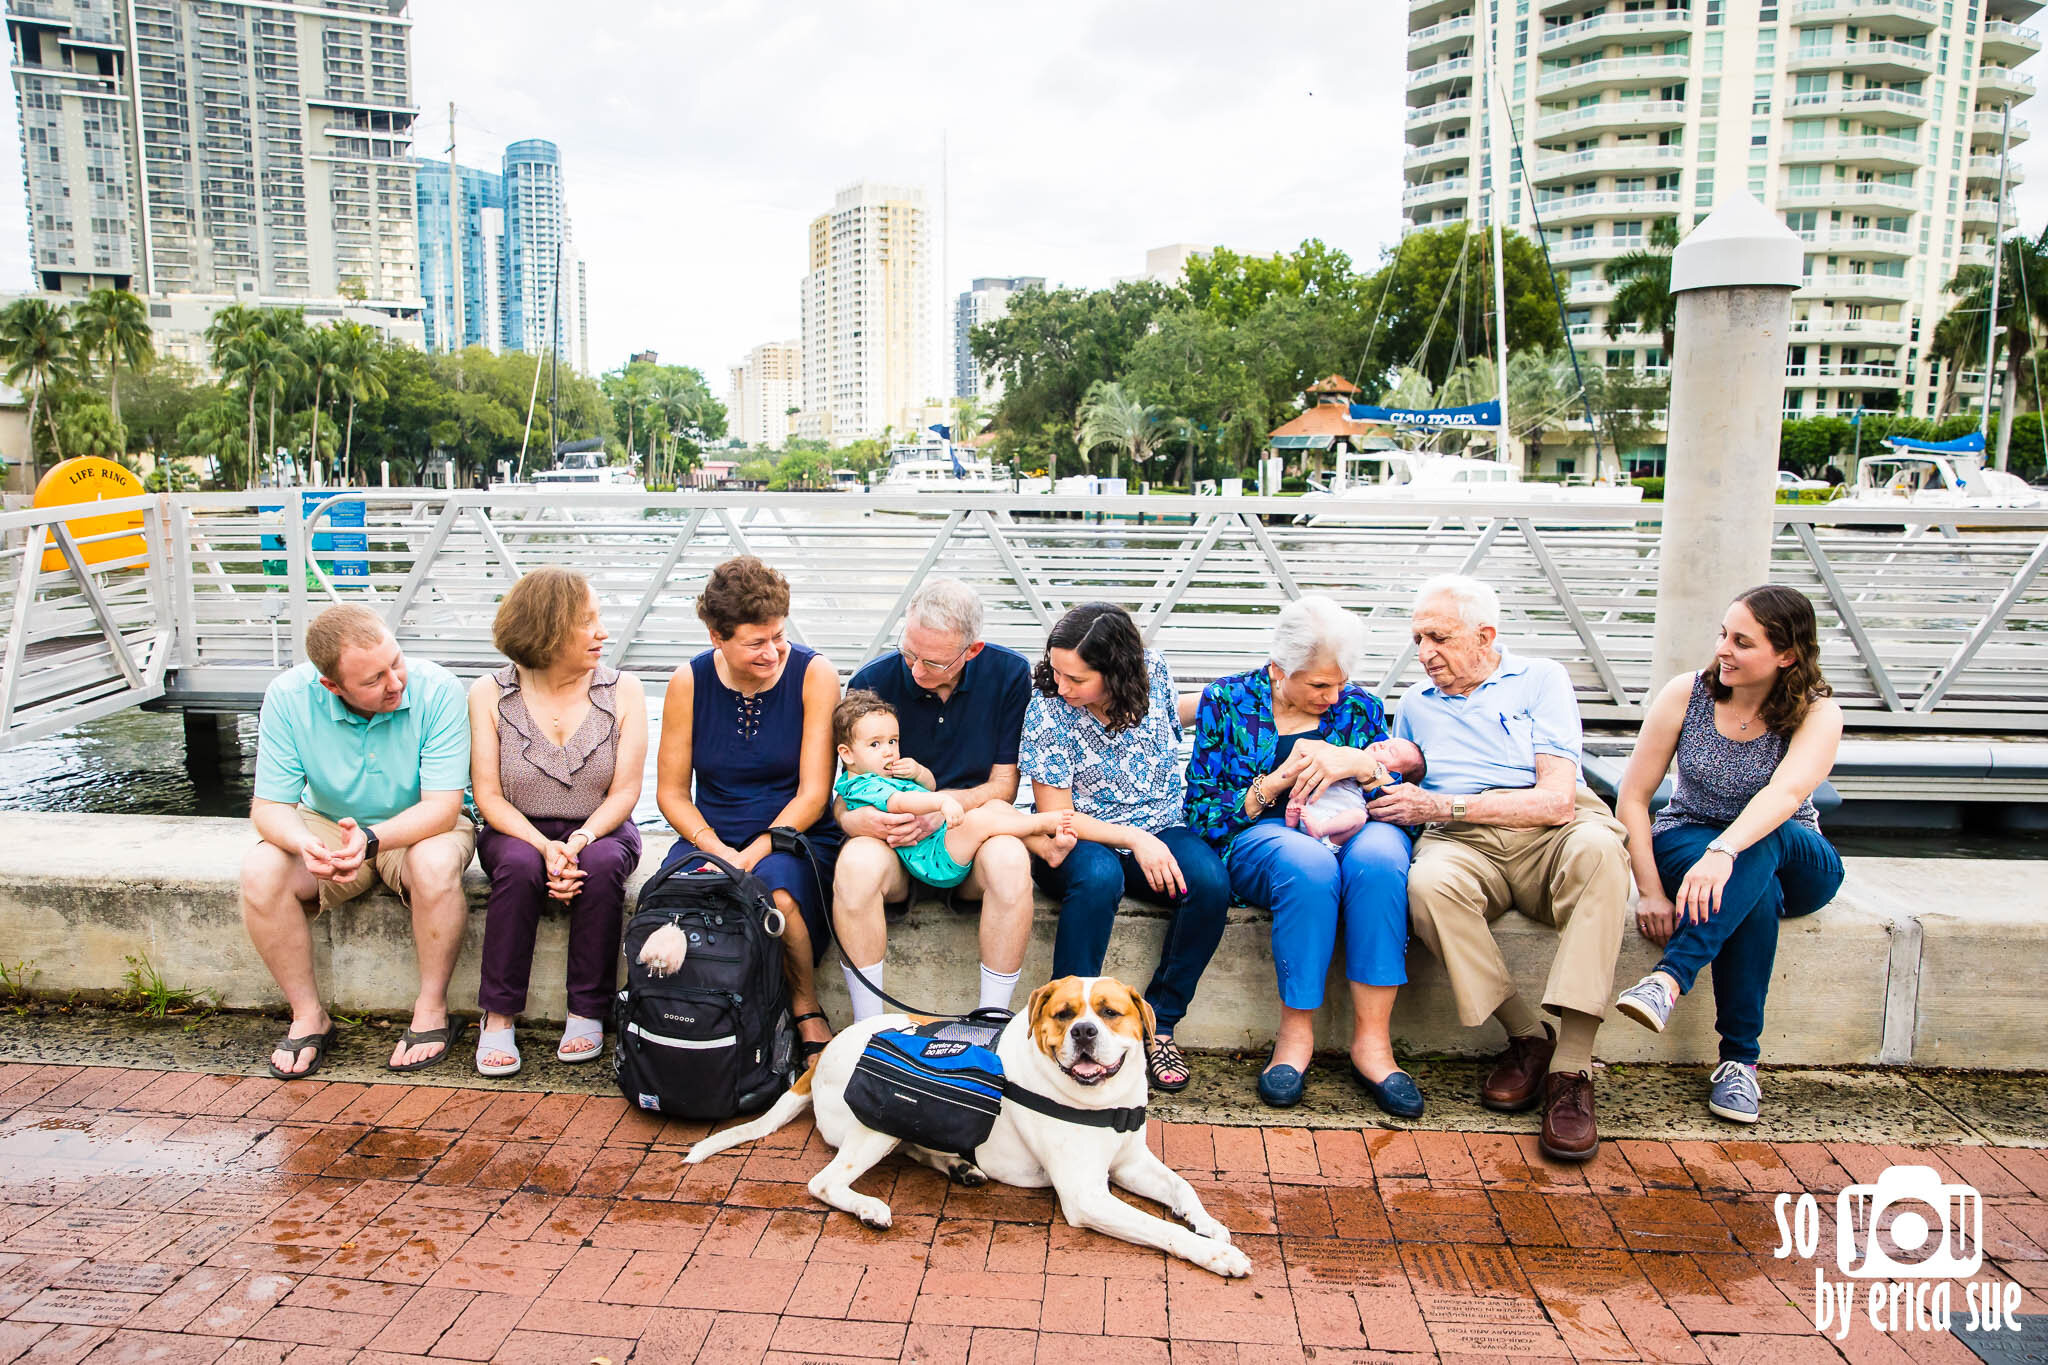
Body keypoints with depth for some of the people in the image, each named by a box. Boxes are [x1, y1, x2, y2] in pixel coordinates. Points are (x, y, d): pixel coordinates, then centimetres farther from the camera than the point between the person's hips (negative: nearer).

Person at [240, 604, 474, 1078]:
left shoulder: (436, 689, -25)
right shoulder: (288, 696, -18)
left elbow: (442, 807, -26)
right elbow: (269, 806, -15)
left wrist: (372, 839, -44)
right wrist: (305, 844, -38)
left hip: (421, 828, -2)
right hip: (327, 825, 3)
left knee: (435, 865, -36)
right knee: (260, 872, -26)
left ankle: (431, 1010, -15)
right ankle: (308, 1015, -7)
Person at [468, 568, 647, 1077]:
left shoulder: (623, 690, -2)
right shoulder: (489, 694, -3)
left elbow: (624, 792, -6)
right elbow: (489, 796, -6)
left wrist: (580, 841, -24)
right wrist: (545, 846, -23)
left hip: (599, 832, 0)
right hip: (518, 832, 0)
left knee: (602, 864, -32)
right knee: (520, 865, -33)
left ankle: (588, 1013, -18)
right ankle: (498, 1017, -19)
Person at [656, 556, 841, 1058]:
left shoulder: (814, 674, -6)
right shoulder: (689, 682, 1)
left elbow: (813, 794, -9)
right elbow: (671, 792, 5)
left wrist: (752, 857, -20)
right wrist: (718, 851, -13)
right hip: (710, 836, 2)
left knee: (776, 888, -35)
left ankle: (807, 1010, -10)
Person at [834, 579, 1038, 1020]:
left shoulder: (1009, 674, -7)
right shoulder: (873, 680, -7)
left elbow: (1004, 785, -3)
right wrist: (856, 819, -26)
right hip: (892, 839, 0)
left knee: (1010, 859, -35)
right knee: (856, 863, -34)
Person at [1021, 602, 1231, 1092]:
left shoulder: (1153, 671, -7)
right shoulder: (1047, 712, -15)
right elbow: (1057, 816, -13)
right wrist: (1135, 838, -24)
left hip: (1161, 832, 3)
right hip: (1080, 840, -3)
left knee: (1211, 881, -28)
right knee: (1098, 877, -38)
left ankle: (1158, 1023, -12)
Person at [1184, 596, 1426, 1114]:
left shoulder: (1358, 706, 11)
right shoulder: (1227, 701, 4)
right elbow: (1202, 810, 0)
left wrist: (1358, 763, -14)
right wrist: (1277, 781, -14)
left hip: (1353, 835, 2)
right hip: (1258, 841, -2)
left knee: (1379, 856, -34)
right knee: (1308, 865, -38)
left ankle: (1372, 1039, -28)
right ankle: (1296, 1032, -22)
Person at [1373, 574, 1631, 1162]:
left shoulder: (1540, 678, 9)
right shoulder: (1416, 704, 23)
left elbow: (1556, 799, -4)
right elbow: (1399, 797, 27)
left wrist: (1442, 807, -9)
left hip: (1549, 833, -2)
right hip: (1463, 845, 2)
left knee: (1597, 847, -37)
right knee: (1428, 881, -34)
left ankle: (1571, 1068, -33)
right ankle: (1527, 1037, -15)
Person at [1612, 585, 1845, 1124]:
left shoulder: (1817, 714, -12)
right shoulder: (1686, 695, -8)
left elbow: (1786, 792, -34)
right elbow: (1632, 798, -9)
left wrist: (1725, 850, -53)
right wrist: (1651, 891, -19)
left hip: (1792, 860, 0)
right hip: (1686, 843, 0)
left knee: (1760, 845, -38)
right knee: (1758, 898, -35)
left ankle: (1669, 979, -46)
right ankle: (1740, 1058, -30)